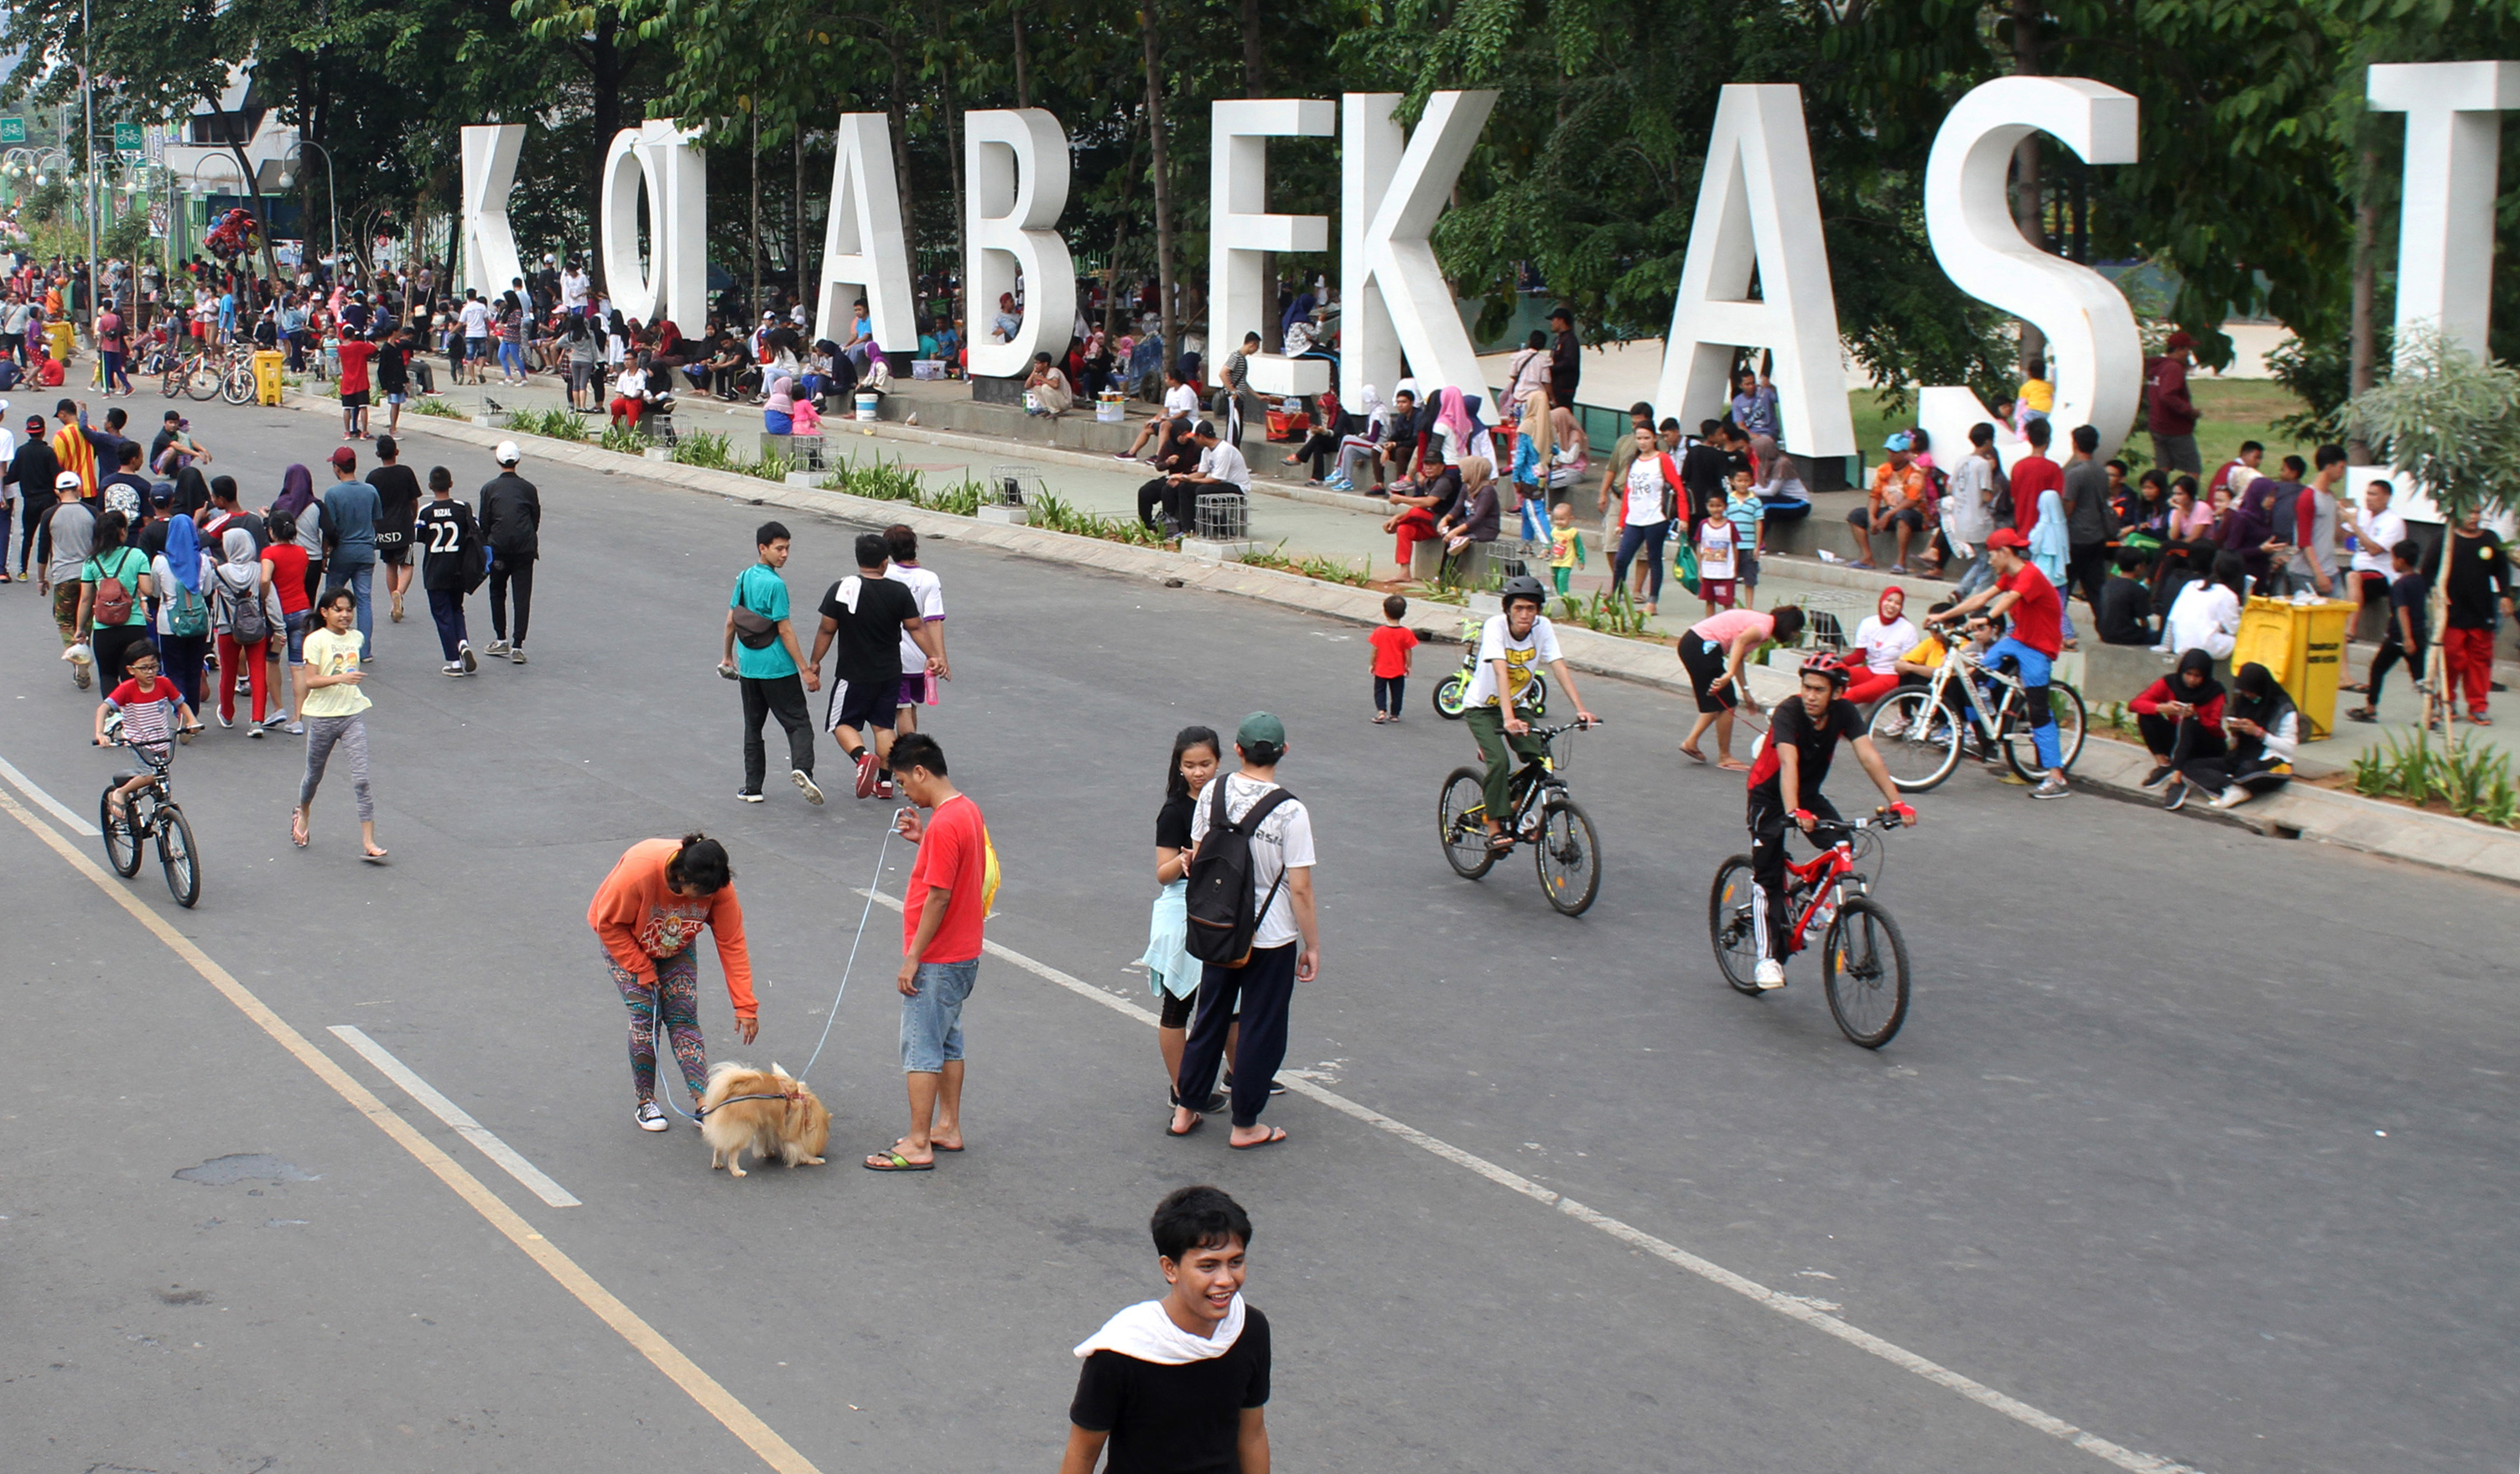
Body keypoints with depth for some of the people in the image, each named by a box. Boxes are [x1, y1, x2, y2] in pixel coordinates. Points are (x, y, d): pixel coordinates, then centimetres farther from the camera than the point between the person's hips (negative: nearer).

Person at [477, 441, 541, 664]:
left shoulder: (489, 488, 1)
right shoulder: (528, 488, 4)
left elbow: (483, 523, 2)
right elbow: (536, 519, 7)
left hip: (498, 548, 0)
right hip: (525, 549, 0)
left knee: (497, 592, 18)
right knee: (522, 596, 1)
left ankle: (500, 640, 20)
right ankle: (517, 647, -6)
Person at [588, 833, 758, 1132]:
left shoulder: (719, 886, -30)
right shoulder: (638, 872, -41)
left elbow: (732, 944, -23)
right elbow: (609, 924, -25)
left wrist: (745, 1006, -24)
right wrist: (643, 970, -21)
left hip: (676, 947, 3)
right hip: (625, 942, -3)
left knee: (683, 1017, -7)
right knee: (645, 1016, -12)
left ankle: (703, 1102, -10)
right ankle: (645, 1102, 1)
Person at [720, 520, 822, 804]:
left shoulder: (743, 578, 5)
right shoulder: (775, 584, -15)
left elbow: (731, 621, 12)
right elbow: (785, 631, -16)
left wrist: (727, 656, 27)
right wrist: (806, 671, -12)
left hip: (748, 667, 6)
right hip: (778, 669, -6)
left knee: (753, 726, 15)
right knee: (798, 723, -3)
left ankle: (753, 787, 16)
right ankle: (801, 768, -27)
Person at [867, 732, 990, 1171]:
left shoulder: (943, 824, -23)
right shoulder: (968, 810, 7)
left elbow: (940, 896, -24)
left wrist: (912, 958, -19)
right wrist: (923, 839, 6)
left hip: (937, 959, -10)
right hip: (964, 954, 10)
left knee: (920, 1047, -3)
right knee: (947, 1041, 18)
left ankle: (918, 1146, 1)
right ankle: (947, 1128, 27)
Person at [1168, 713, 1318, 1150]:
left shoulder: (1212, 792, -7)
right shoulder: (1290, 812, -20)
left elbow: (1197, 858, 5)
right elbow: (1300, 889, -17)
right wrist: (1311, 945, -5)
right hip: (1271, 938, -5)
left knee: (1210, 1017, 20)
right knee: (1261, 1029, 10)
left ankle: (1184, 1110, 30)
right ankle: (1244, 1126, 20)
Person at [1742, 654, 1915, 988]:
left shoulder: (1844, 712, -18)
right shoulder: (1788, 713, -29)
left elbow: (1868, 756, -27)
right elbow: (1788, 763, -42)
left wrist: (1895, 801, -39)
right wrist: (1793, 813, -57)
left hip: (1809, 793, 4)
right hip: (1770, 794, -4)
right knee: (1768, 875, -13)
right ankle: (1769, 958, -8)